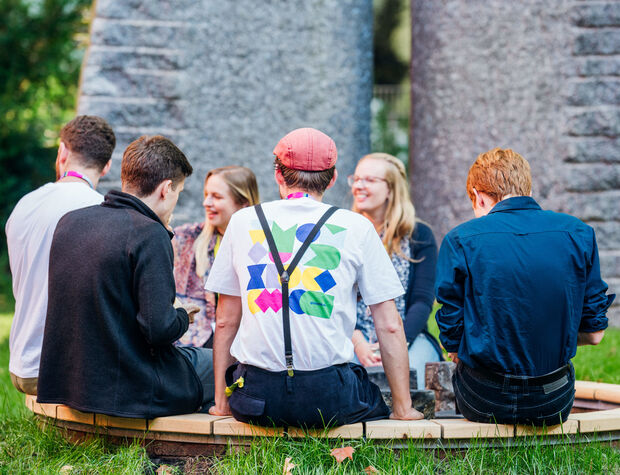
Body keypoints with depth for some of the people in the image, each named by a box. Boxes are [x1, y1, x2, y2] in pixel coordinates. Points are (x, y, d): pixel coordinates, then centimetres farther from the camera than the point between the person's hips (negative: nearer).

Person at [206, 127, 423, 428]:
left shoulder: (242, 221, 9)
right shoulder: (356, 228, 4)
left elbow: (225, 322, 13)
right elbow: (389, 326, 3)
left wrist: (221, 402, 20)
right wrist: (403, 408, 10)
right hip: (329, 398, -2)